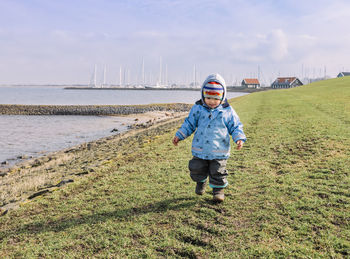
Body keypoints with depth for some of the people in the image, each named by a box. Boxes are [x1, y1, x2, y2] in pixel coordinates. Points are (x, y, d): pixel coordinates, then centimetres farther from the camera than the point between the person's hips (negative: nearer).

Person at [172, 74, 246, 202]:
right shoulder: (197, 109, -2)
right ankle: (201, 182, 45)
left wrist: (239, 139, -13)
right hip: (200, 150, 2)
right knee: (197, 170, 14)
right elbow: (189, 124, 8)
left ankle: (218, 190, 28)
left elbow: (235, 127, 3)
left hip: (219, 152, -2)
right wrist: (179, 135, 2)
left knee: (218, 173, 3)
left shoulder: (227, 111, -5)